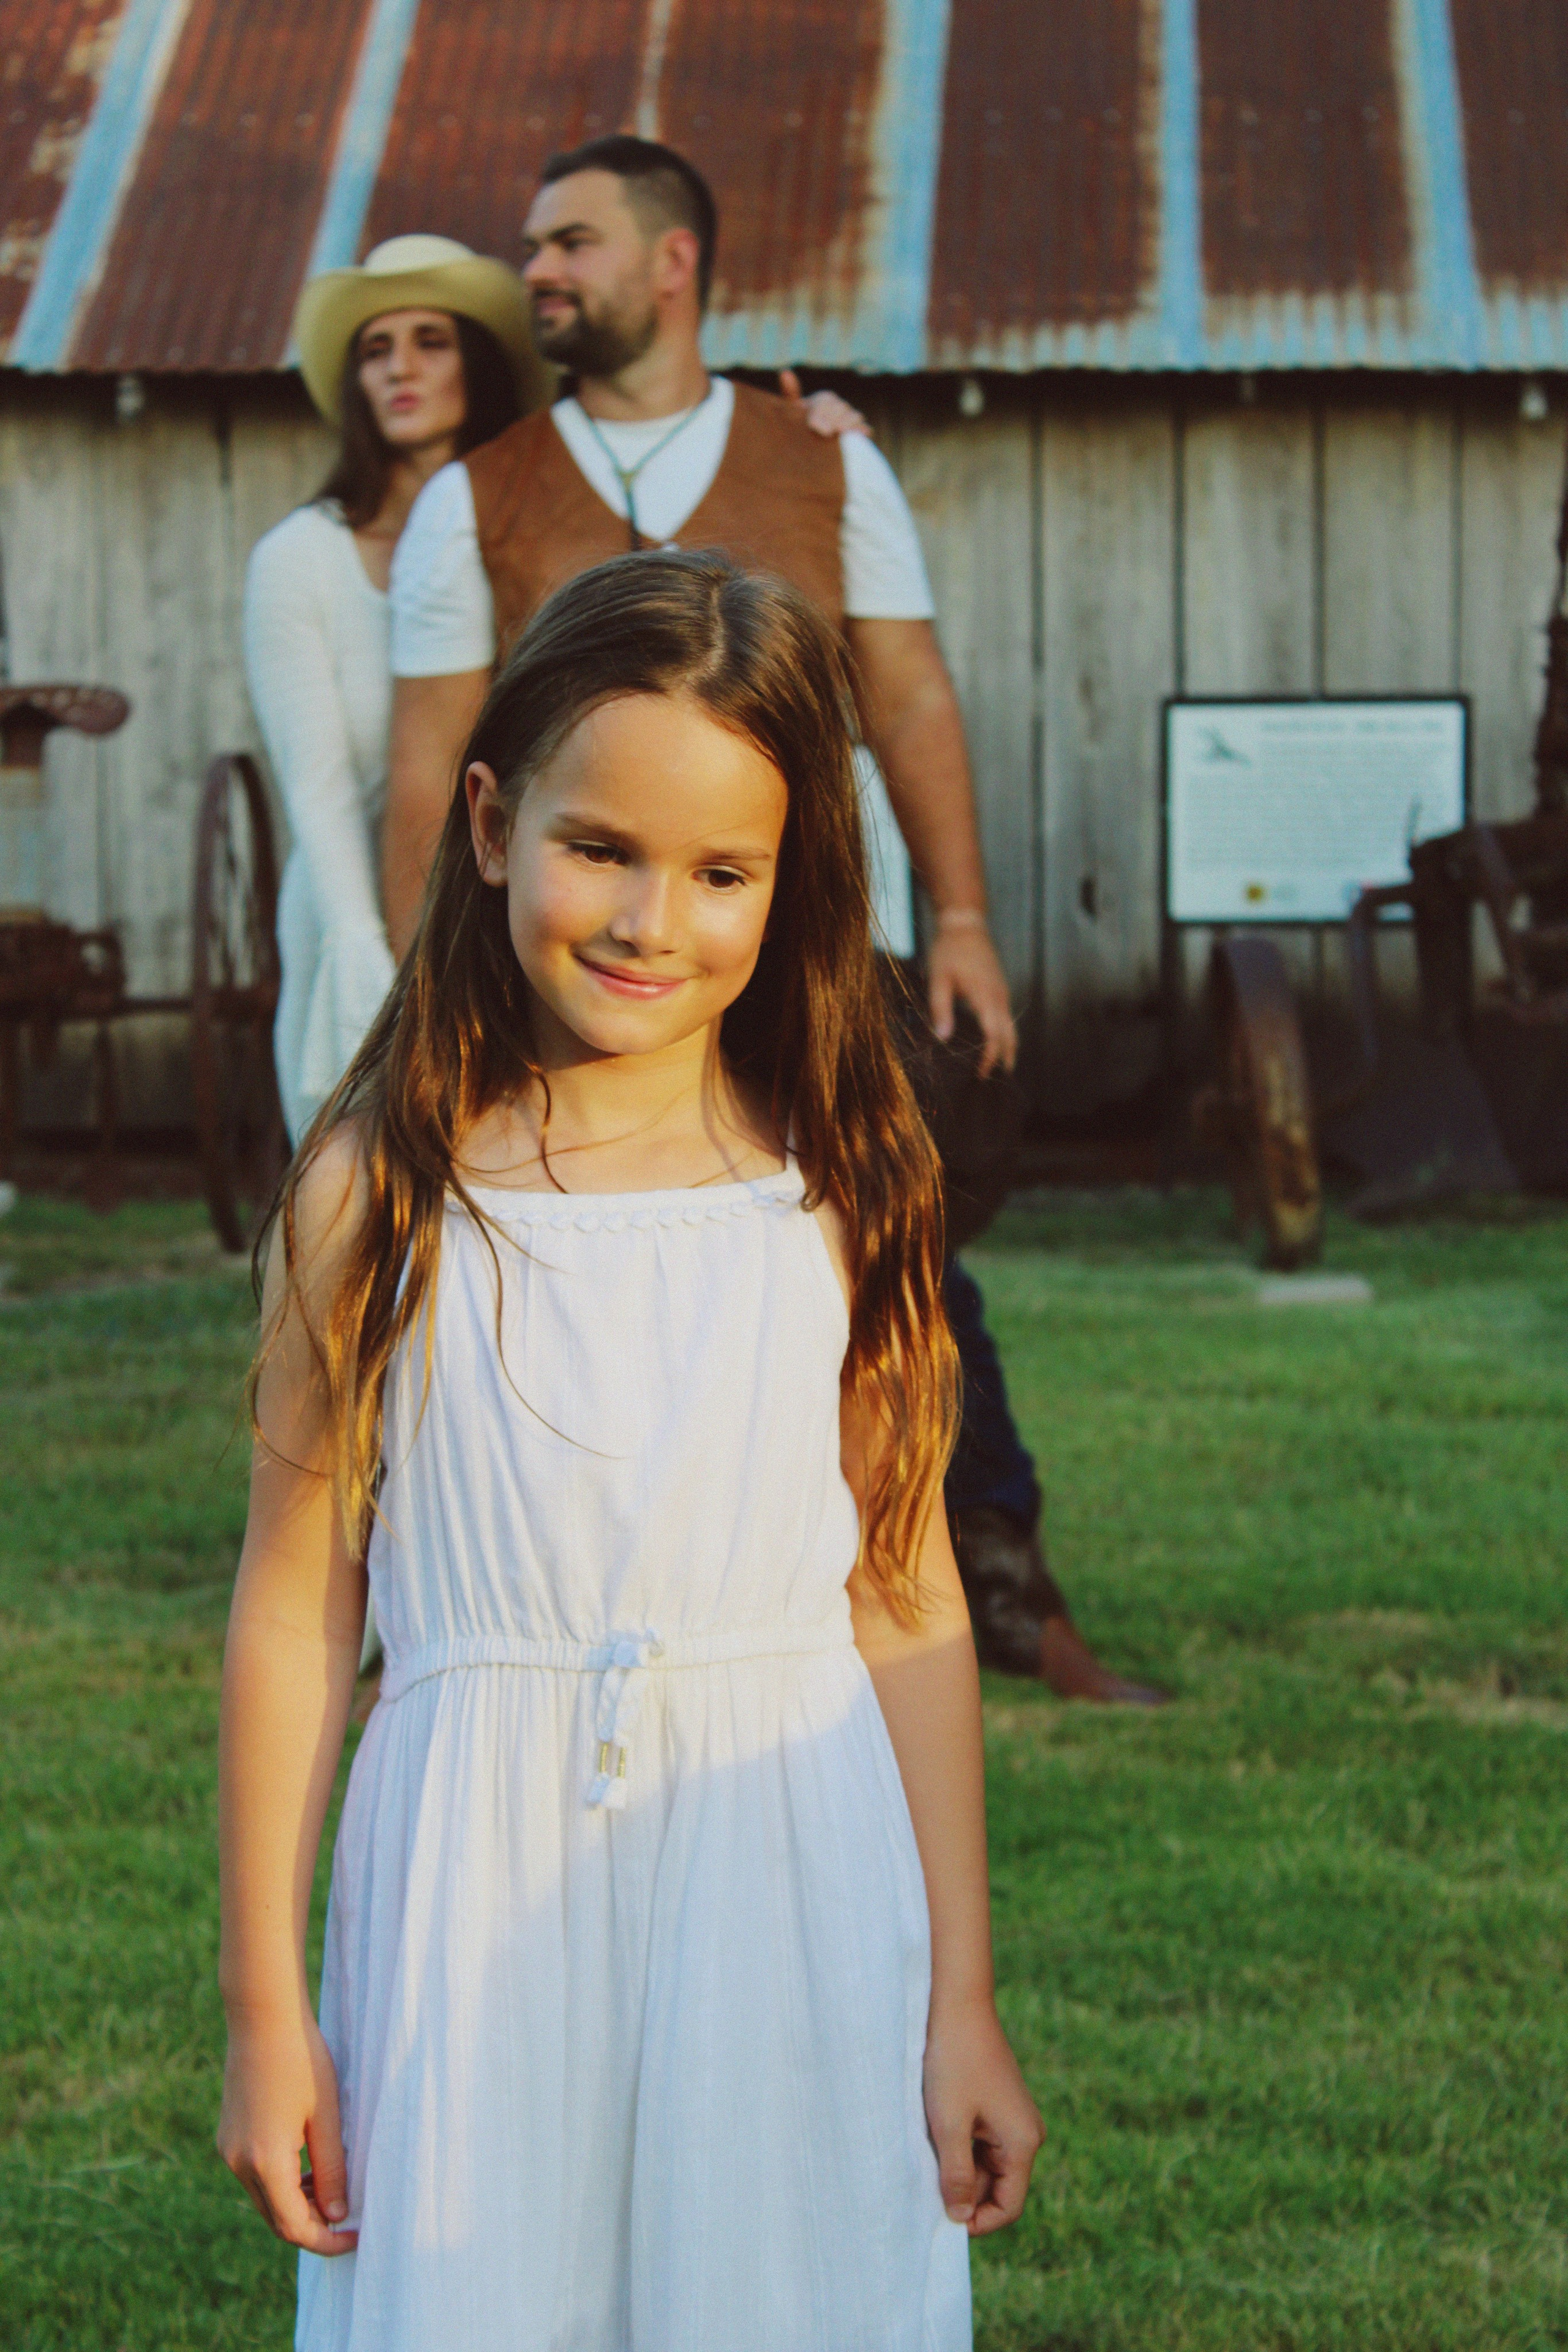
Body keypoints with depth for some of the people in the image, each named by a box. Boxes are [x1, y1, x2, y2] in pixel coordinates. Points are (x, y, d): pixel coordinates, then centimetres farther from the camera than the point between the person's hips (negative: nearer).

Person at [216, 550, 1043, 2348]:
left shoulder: (843, 1191, -1)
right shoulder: (378, 1195, -4)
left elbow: (908, 1603, 2)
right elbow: (297, 1608, 0)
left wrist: (963, 2004, 4)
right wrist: (264, 2008, 2)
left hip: (791, 1885, 1)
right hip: (481, 1887, 0)